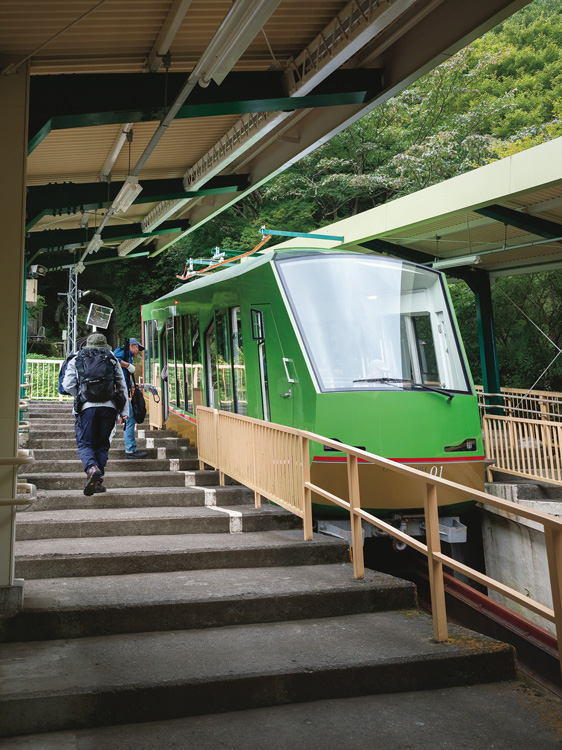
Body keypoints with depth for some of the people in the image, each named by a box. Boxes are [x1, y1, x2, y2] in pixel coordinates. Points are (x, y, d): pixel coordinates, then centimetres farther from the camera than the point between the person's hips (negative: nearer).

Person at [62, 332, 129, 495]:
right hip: (109, 406, 2)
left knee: (84, 443, 3)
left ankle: (92, 468, -25)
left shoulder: (75, 360, 13)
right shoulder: (112, 360, 16)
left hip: (87, 407, -2)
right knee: (102, 444, 11)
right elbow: (122, 387, 12)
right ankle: (98, 482, 5)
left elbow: (68, 385, 4)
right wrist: (124, 412, 12)